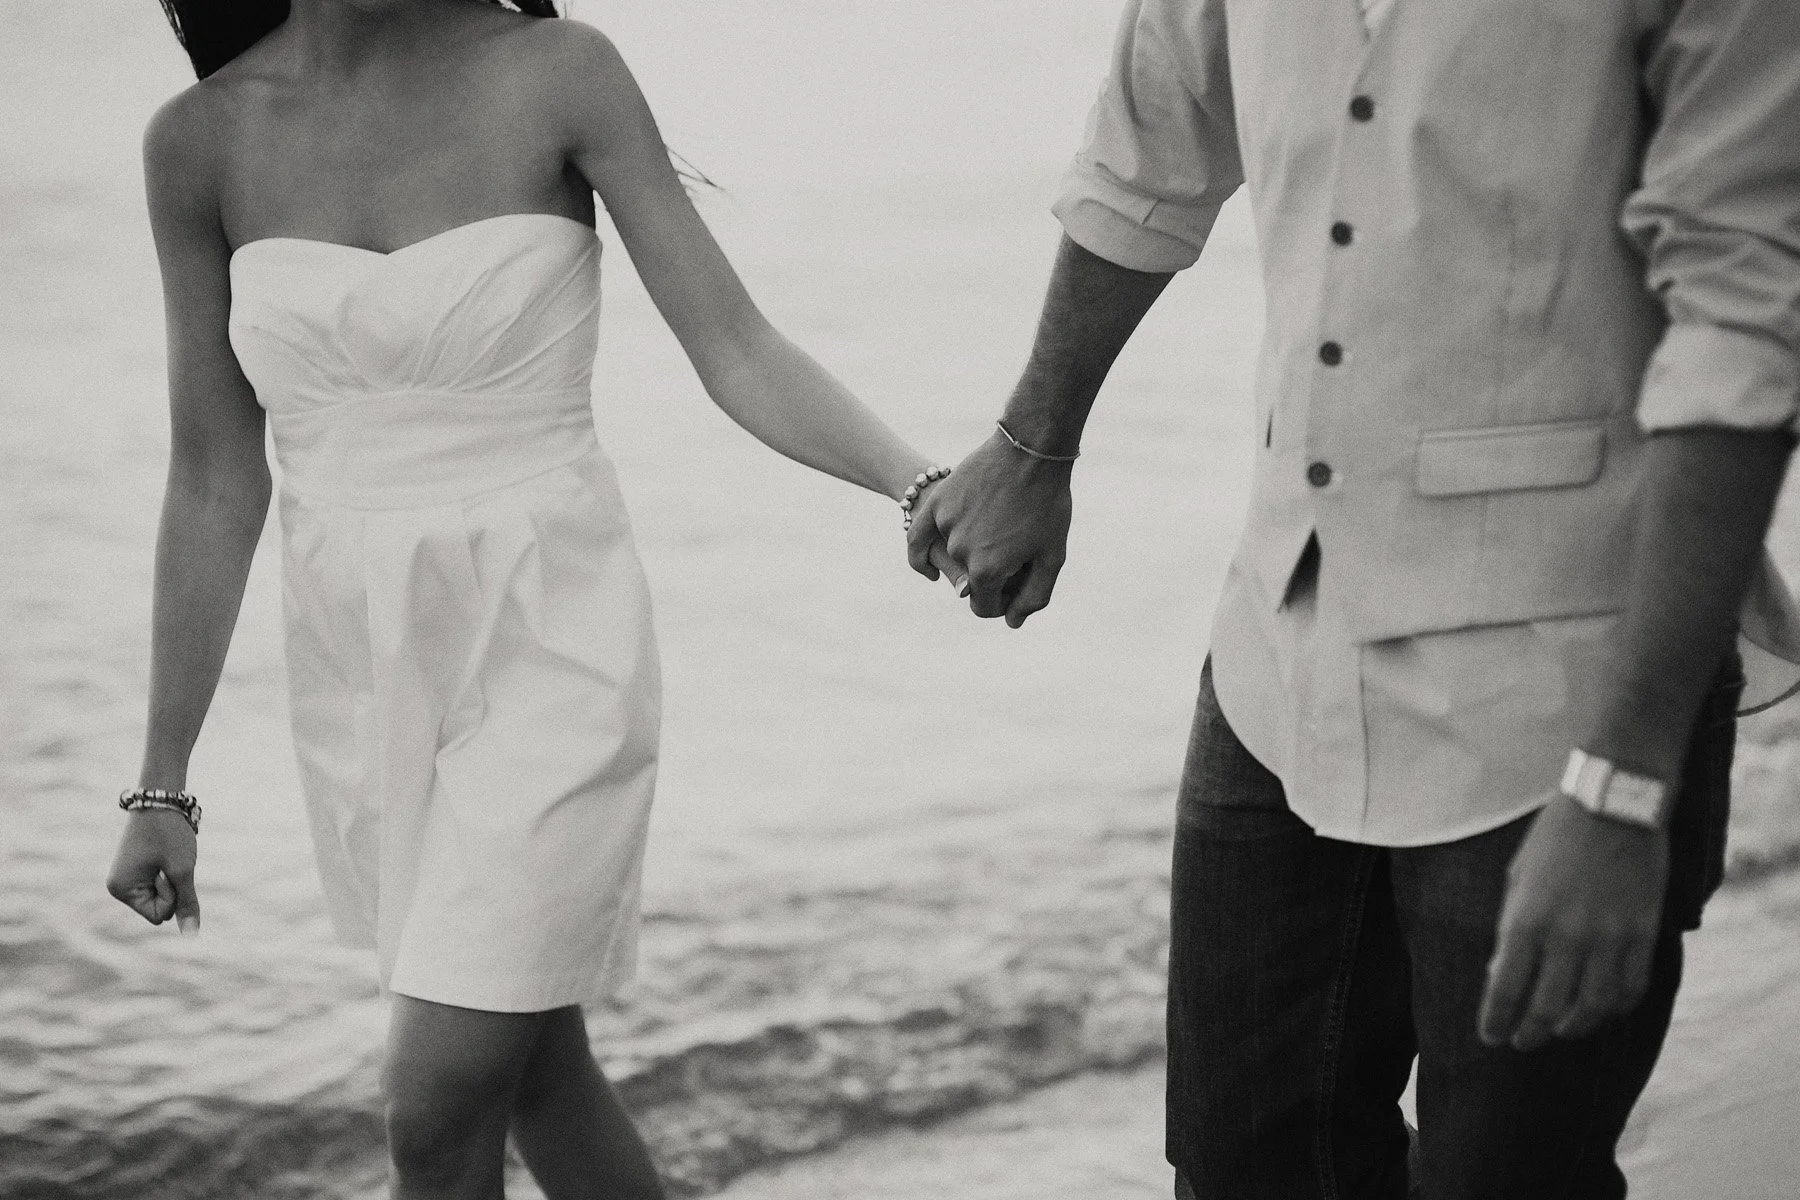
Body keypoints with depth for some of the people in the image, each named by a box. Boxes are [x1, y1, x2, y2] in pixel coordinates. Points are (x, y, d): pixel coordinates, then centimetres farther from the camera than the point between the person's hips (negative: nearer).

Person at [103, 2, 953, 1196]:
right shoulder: (204, 141, -2)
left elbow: (738, 349, -11)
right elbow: (216, 481, 4)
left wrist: (930, 488, -28)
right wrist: (162, 785, 6)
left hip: (553, 649, -4)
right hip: (362, 663, 4)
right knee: (533, 1068, 16)